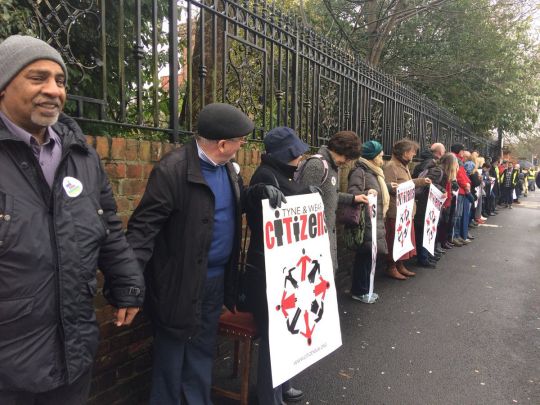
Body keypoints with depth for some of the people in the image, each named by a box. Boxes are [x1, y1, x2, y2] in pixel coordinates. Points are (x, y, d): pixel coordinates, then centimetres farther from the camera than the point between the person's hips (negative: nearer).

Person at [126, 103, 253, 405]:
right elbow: (144, 225, -21)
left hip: (217, 279, 7)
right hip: (182, 283, -7)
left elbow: (236, 207, 18)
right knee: (173, 352, 11)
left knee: (203, 350, 21)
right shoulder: (173, 169, -20)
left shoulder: (228, 167, 5)